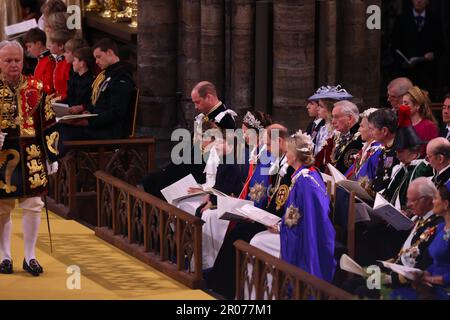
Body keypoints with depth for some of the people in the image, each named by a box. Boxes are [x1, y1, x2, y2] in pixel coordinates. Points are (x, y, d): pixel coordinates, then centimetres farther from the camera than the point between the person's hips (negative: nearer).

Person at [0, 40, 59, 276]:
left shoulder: (36, 88, 4)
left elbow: (48, 124, 8)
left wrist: (52, 156, 6)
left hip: (32, 156, 2)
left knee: (33, 205, 2)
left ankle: (30, 256, 12)